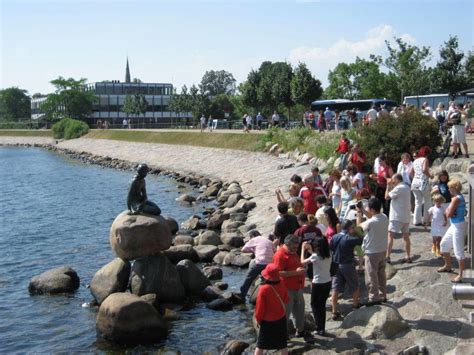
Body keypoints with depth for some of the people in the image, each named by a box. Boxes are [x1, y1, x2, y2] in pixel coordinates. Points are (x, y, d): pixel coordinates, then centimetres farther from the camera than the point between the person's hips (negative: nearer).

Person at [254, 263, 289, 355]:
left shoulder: (263, 289, -25)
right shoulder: (282, 285, -11)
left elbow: (260, 307, -16)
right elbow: (286, 300, 4)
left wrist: (258, 319, -1)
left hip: (267, 321, -4)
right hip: (281, 319, 4)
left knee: (261, 344, 10)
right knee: (282, 343, 16)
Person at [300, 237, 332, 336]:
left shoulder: (315, 256, -19)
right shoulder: (328, 255, -1)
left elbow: (302, 262, -7)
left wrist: (303, 249, 2)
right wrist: (310, 250, 16)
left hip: (318, 284, -6)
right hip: (328, 282, 6)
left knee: (315, 305, 11)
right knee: (322, 305, 19)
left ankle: (320, 329, 7)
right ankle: (322, 328, 24)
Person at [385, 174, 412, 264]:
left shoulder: (398, 188, -15)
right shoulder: (407, 187, 14)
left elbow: (387, 197, -15)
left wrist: (388, 186, -5)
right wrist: (392, 187, 13)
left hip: (397, 217, -9)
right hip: (406, 216, 9)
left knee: (390, 236, -5)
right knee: (406, 236, 12)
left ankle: (387, 256, -9)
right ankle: (408, 257, 13)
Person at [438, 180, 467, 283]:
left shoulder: (456, 199, -21)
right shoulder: (458, 197, 11)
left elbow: (448, 214, -23)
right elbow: (447, 212, 11)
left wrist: (449, 211, -4)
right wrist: (449, 210, -9)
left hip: (458, 226, -11)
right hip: (454, 226, 11)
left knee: (459, 251, -7)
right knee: (443, 244, 22)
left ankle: (460, 275, -2)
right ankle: (448, 266, 38)